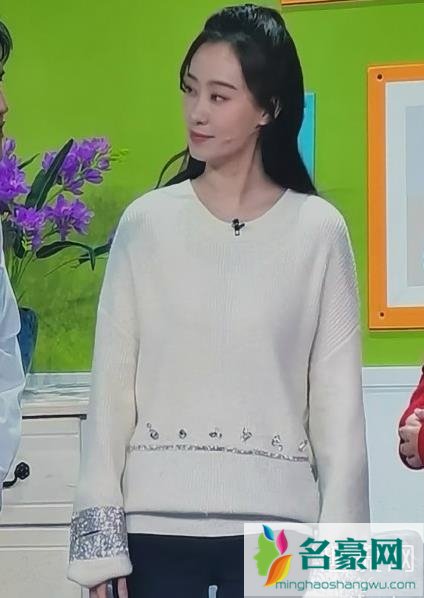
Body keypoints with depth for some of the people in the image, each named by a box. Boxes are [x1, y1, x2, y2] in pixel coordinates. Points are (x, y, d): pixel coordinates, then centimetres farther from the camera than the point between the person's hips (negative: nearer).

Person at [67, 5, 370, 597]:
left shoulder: (318, 231, 0)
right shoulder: (146, 224, 1)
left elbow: (339, 400, 2)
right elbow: (111, 388, 2)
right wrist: (100, 534, -1)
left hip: (276, 525, 0)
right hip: (156, 525, 0)